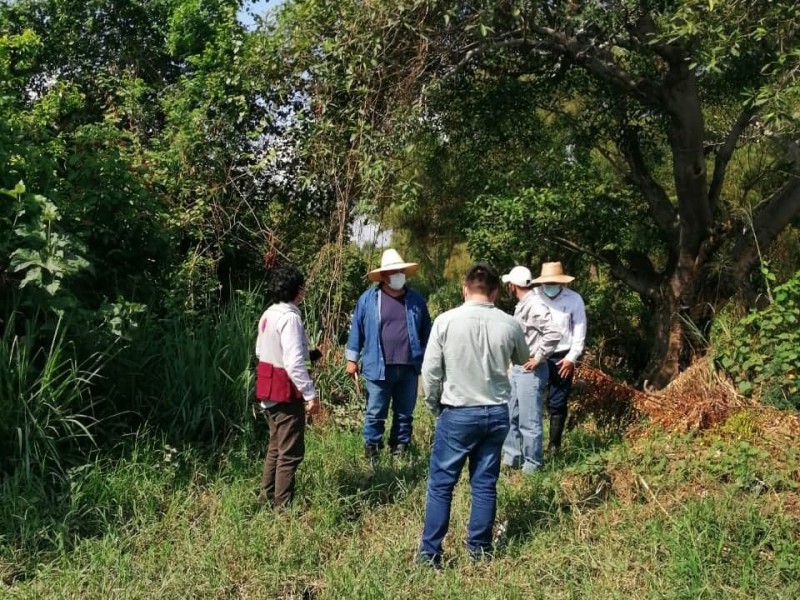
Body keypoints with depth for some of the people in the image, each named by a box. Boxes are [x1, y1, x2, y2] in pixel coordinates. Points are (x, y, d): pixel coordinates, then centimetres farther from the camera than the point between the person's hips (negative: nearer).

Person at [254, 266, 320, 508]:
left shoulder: (268, 314, 8)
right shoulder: (289, 317, -20)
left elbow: (260, 351, 16)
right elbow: (294, 362, -26)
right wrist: (310, 394, -24)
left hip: (269, 388, 9)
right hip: (287, 390, -9)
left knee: (276, 446, 22)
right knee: (290, 451, 1)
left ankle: (267, 496, 31)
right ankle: (283, 505, 8)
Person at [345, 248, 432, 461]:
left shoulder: (416, 300, 6)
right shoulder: (368, 299, -2)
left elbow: (426, 333, 12)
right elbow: (356, 329, 3)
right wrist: (352, 359, 1)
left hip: (409, 368, 3)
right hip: (378, 368, -3)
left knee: (405, 414, 13)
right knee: (375, 414, 4)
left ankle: (400, 449, 26)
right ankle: (371, 449, 17)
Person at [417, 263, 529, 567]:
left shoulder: (446, 321, -12)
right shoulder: (509, 324, -4)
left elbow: (430, 370, -8)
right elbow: (523, 359, 15)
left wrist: (434, 405, 7)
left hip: (457, 414, -3)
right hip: (496, 413, 3)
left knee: (440, 484, 6)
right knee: (485, 484, 12)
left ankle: (430, 553, 9)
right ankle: (480, 550, 21)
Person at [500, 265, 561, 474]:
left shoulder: (536, 306, -18)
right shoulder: (521, 306, 10)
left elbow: (554, 334, -26)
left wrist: (539, 358, -20)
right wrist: (513, 363, 11)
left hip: (530, 370, -10)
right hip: (517, 368, 10)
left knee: (528, 421, 0)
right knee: (510, 416, 17)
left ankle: (532, 464, 13)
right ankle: (511, 458, 28)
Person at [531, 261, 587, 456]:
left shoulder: (574, 299, -3)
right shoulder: (533, 297, -2)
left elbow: (580, 331, -1)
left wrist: (571, 358, -6)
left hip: (562, 358, -1)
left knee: (557, 403, 5)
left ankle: (554, 445, 16)